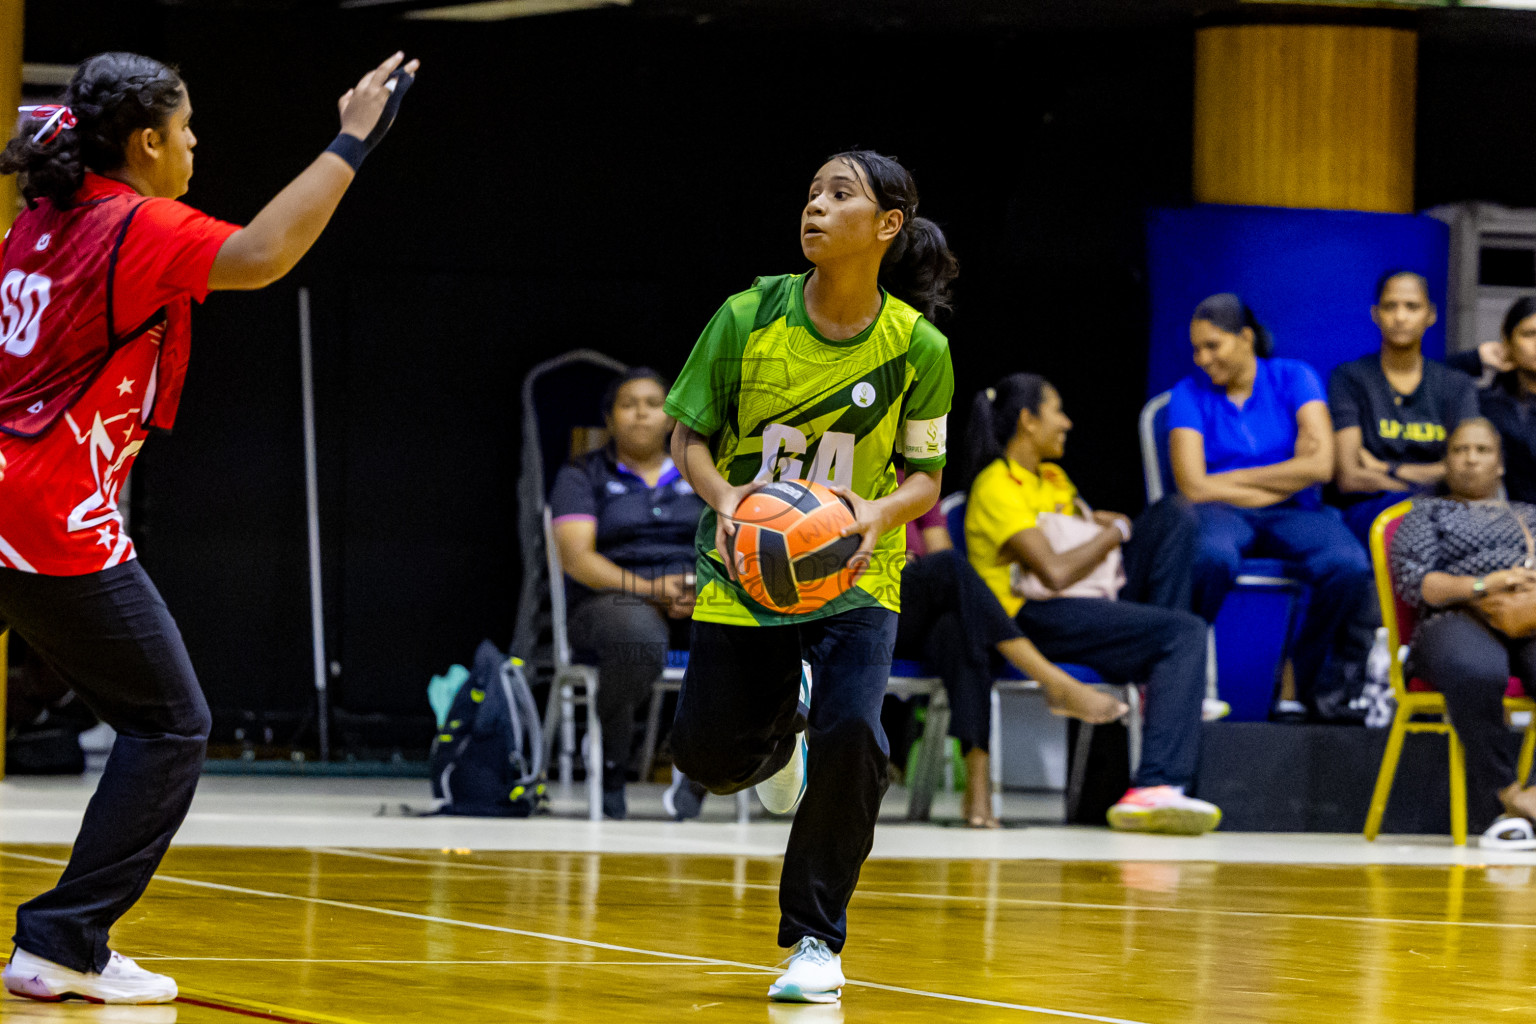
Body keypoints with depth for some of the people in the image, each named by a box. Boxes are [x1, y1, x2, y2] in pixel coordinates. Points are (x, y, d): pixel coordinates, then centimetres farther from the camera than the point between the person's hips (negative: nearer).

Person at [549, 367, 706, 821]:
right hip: (612, 601, -3)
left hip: (698, 607, 3)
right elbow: (576, 557, -5)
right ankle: (610, 769, -17)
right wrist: (650, 589, -17)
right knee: (641, 642, -43)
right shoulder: (581, 475, 9)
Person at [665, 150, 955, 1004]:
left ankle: (815, 939, -5)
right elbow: (690, 435, -2)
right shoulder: (749, 318, -12)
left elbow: (926, 478, -3)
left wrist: (881, 511, -26)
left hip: (853, 578, -1)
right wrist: (723, 496, -23)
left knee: (851, 733, -23)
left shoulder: (918, 347, -12)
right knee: (711, 756, 3)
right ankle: (781, 723, 44)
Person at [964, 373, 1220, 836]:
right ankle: (1155, 788, -41)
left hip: (1092, 603, 9)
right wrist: (1114, 532, -6)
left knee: (1175, 514, 0)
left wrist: (1101, 523, 2)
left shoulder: (1053, 478, 21)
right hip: (1029, 619, -9)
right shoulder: (996, 490, -10)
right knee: (1186, 633, -27)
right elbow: (1055, 572, -21)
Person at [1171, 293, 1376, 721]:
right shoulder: (1190, 394, 5)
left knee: (1350, 566, -31)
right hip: (1221, 514, -1)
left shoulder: (1293, 379, 5)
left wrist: (1229, 479, -5)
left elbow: (1320, 465, -7)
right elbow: (1192, 487, -7)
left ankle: (1315, 681, -6)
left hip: (1293, 514, 1)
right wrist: (1283, 481, -6)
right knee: (1213, 556, -40)